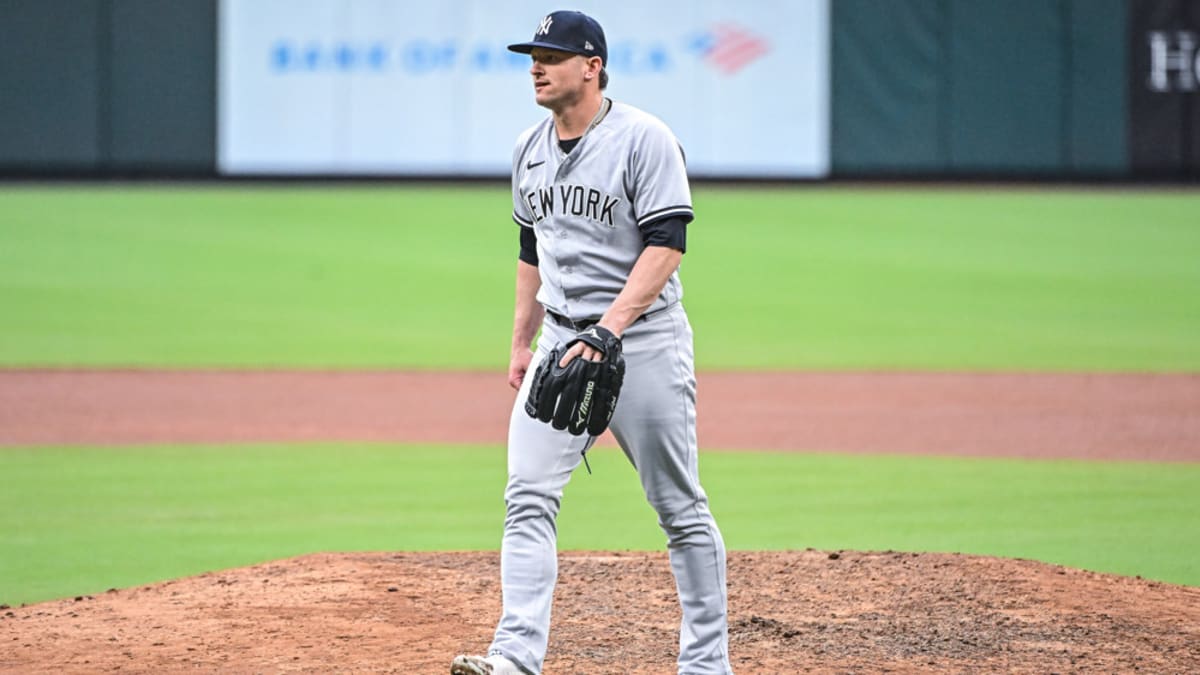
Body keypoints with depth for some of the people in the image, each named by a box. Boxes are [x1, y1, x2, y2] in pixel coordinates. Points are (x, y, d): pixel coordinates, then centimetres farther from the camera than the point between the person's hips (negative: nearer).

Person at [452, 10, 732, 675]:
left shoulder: (644, 139, -11)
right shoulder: (529, 149, 11)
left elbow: (666, 245, -17)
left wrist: (608, 331, -25)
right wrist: (520, 344, 18)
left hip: (643, 339, -6)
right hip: (561, 340, 6)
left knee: (680, 507, 2)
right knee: (528, 498, -8)